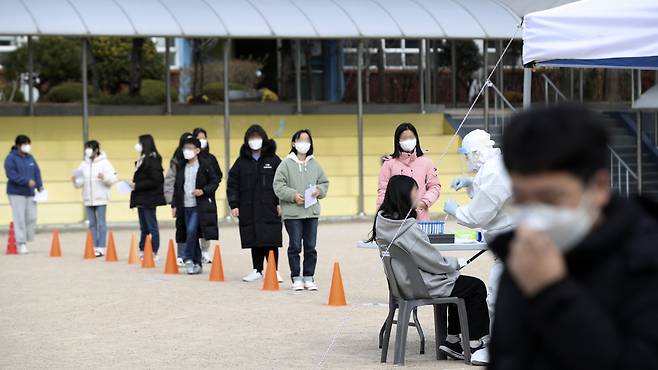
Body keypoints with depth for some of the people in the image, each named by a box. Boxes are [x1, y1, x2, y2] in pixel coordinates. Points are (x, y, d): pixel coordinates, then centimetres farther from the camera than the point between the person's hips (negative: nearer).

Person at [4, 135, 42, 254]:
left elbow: (37, 172, 13)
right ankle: (22, 244, -3)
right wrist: (27, 181, -24)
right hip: (16, 194, -6)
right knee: (20, 218, -7)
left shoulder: (30, 158, 13)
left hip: (30, 193, 6)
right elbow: (11, 174, -17)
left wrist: (40, 186, -1)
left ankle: (26, 239, 15)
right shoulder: (11, 158, -7)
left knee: (32, 217, 0)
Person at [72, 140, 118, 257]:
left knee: (101, 223, -2)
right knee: (92, 223, 8)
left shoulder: (104, 163, -3)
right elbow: (80, 183, 12)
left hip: (100, 198, -5)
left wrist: (104, 177, -27)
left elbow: (113, 178, -9)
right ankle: (94, 247, 13)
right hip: (88, 199, 5)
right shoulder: (84, 164, 12)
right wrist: (75, 181, -10)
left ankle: (101, 248, 1)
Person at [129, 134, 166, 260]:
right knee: (144, 228, 13)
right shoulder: (143, 159, 13)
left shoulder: (152, 160, -15)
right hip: (141, 199, 9)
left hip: (149, 199, -9)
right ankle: (142, 251, 18)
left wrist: (137, 186, -18)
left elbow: (155, 181, -21)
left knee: (152, 227, -3)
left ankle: (154, 253, 1)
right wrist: (134, 185, 3)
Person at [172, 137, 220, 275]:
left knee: (191, 231, -19)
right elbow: (177, 187, 16)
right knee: (192, 236, 7)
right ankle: (197, 264, 13)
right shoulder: (181, 167, 12)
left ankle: (189, 259, -6)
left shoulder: (206, 165, -4)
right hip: (185, 206, 5)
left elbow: (215, 181, -2)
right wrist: (174, 205, 11)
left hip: (199, 206, -5)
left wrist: (203, 191, -17)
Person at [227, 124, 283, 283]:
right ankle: (257, 270, 16)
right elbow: (232, 184, 8)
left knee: (271, 240, -4)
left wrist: (281, 203, -5)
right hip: (249, 209, 2)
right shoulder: (241, 161, 8)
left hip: (270, 208, -2)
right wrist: (234, 204, 0)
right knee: (254, 240, 6)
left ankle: (274, 270, 3)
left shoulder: (273, 159, 3)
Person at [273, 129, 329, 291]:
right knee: (295, 246, 1)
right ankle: (296, 278, 9)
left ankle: (308, 278, 15)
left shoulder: (315, 164, 9)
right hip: (292, 211, -3)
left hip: (312, 211, 4)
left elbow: (324, 182, 16)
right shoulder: (286, 164, -3)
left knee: (310, 247, 6)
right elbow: (278, 185, -5)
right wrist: (293, 195, -15)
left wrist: (319, 191, -5)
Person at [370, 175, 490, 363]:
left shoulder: (383, 221, -1)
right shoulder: (406, 228, -28)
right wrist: (457, 263, -2)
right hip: (423, 287, -9)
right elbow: (434, 261, -20)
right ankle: (475, 343, 13)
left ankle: (451, 340, 24)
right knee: (477, 287, 5)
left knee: (461, 282, 24)